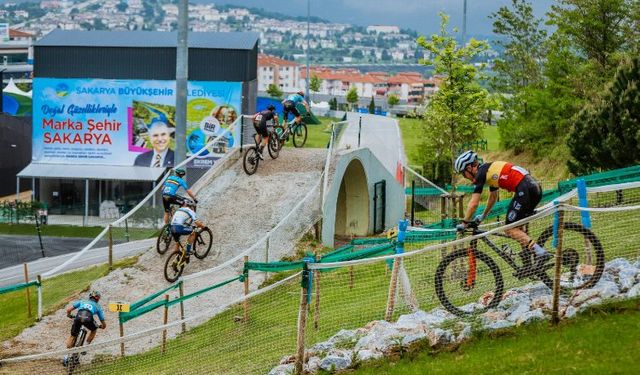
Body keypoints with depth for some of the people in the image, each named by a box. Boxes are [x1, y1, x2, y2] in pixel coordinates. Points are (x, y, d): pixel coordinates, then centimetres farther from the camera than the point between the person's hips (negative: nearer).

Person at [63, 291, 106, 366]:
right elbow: (104, 325, 36)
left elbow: (68, 309, 24)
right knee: (94, 330, 32)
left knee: (72, 336, 19)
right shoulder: (97, 306, 34)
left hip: (78, 317, 1)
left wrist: (69, 315, 46)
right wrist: (101, 326, 60)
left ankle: (67, 356, 11)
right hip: (88, 318, -1)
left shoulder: (82, 301, 36)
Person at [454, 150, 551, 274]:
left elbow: (473, 204, -3)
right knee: (516, 227, 18)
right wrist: (483, 216, 49)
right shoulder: (489, 170, 26)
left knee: (510, 230, -6)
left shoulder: (481, 173, -1)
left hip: (525, 189, -9)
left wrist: (464, 223, 7)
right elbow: (493, 197, 40)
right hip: (535, 188, 10)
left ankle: (540, 252, -20)